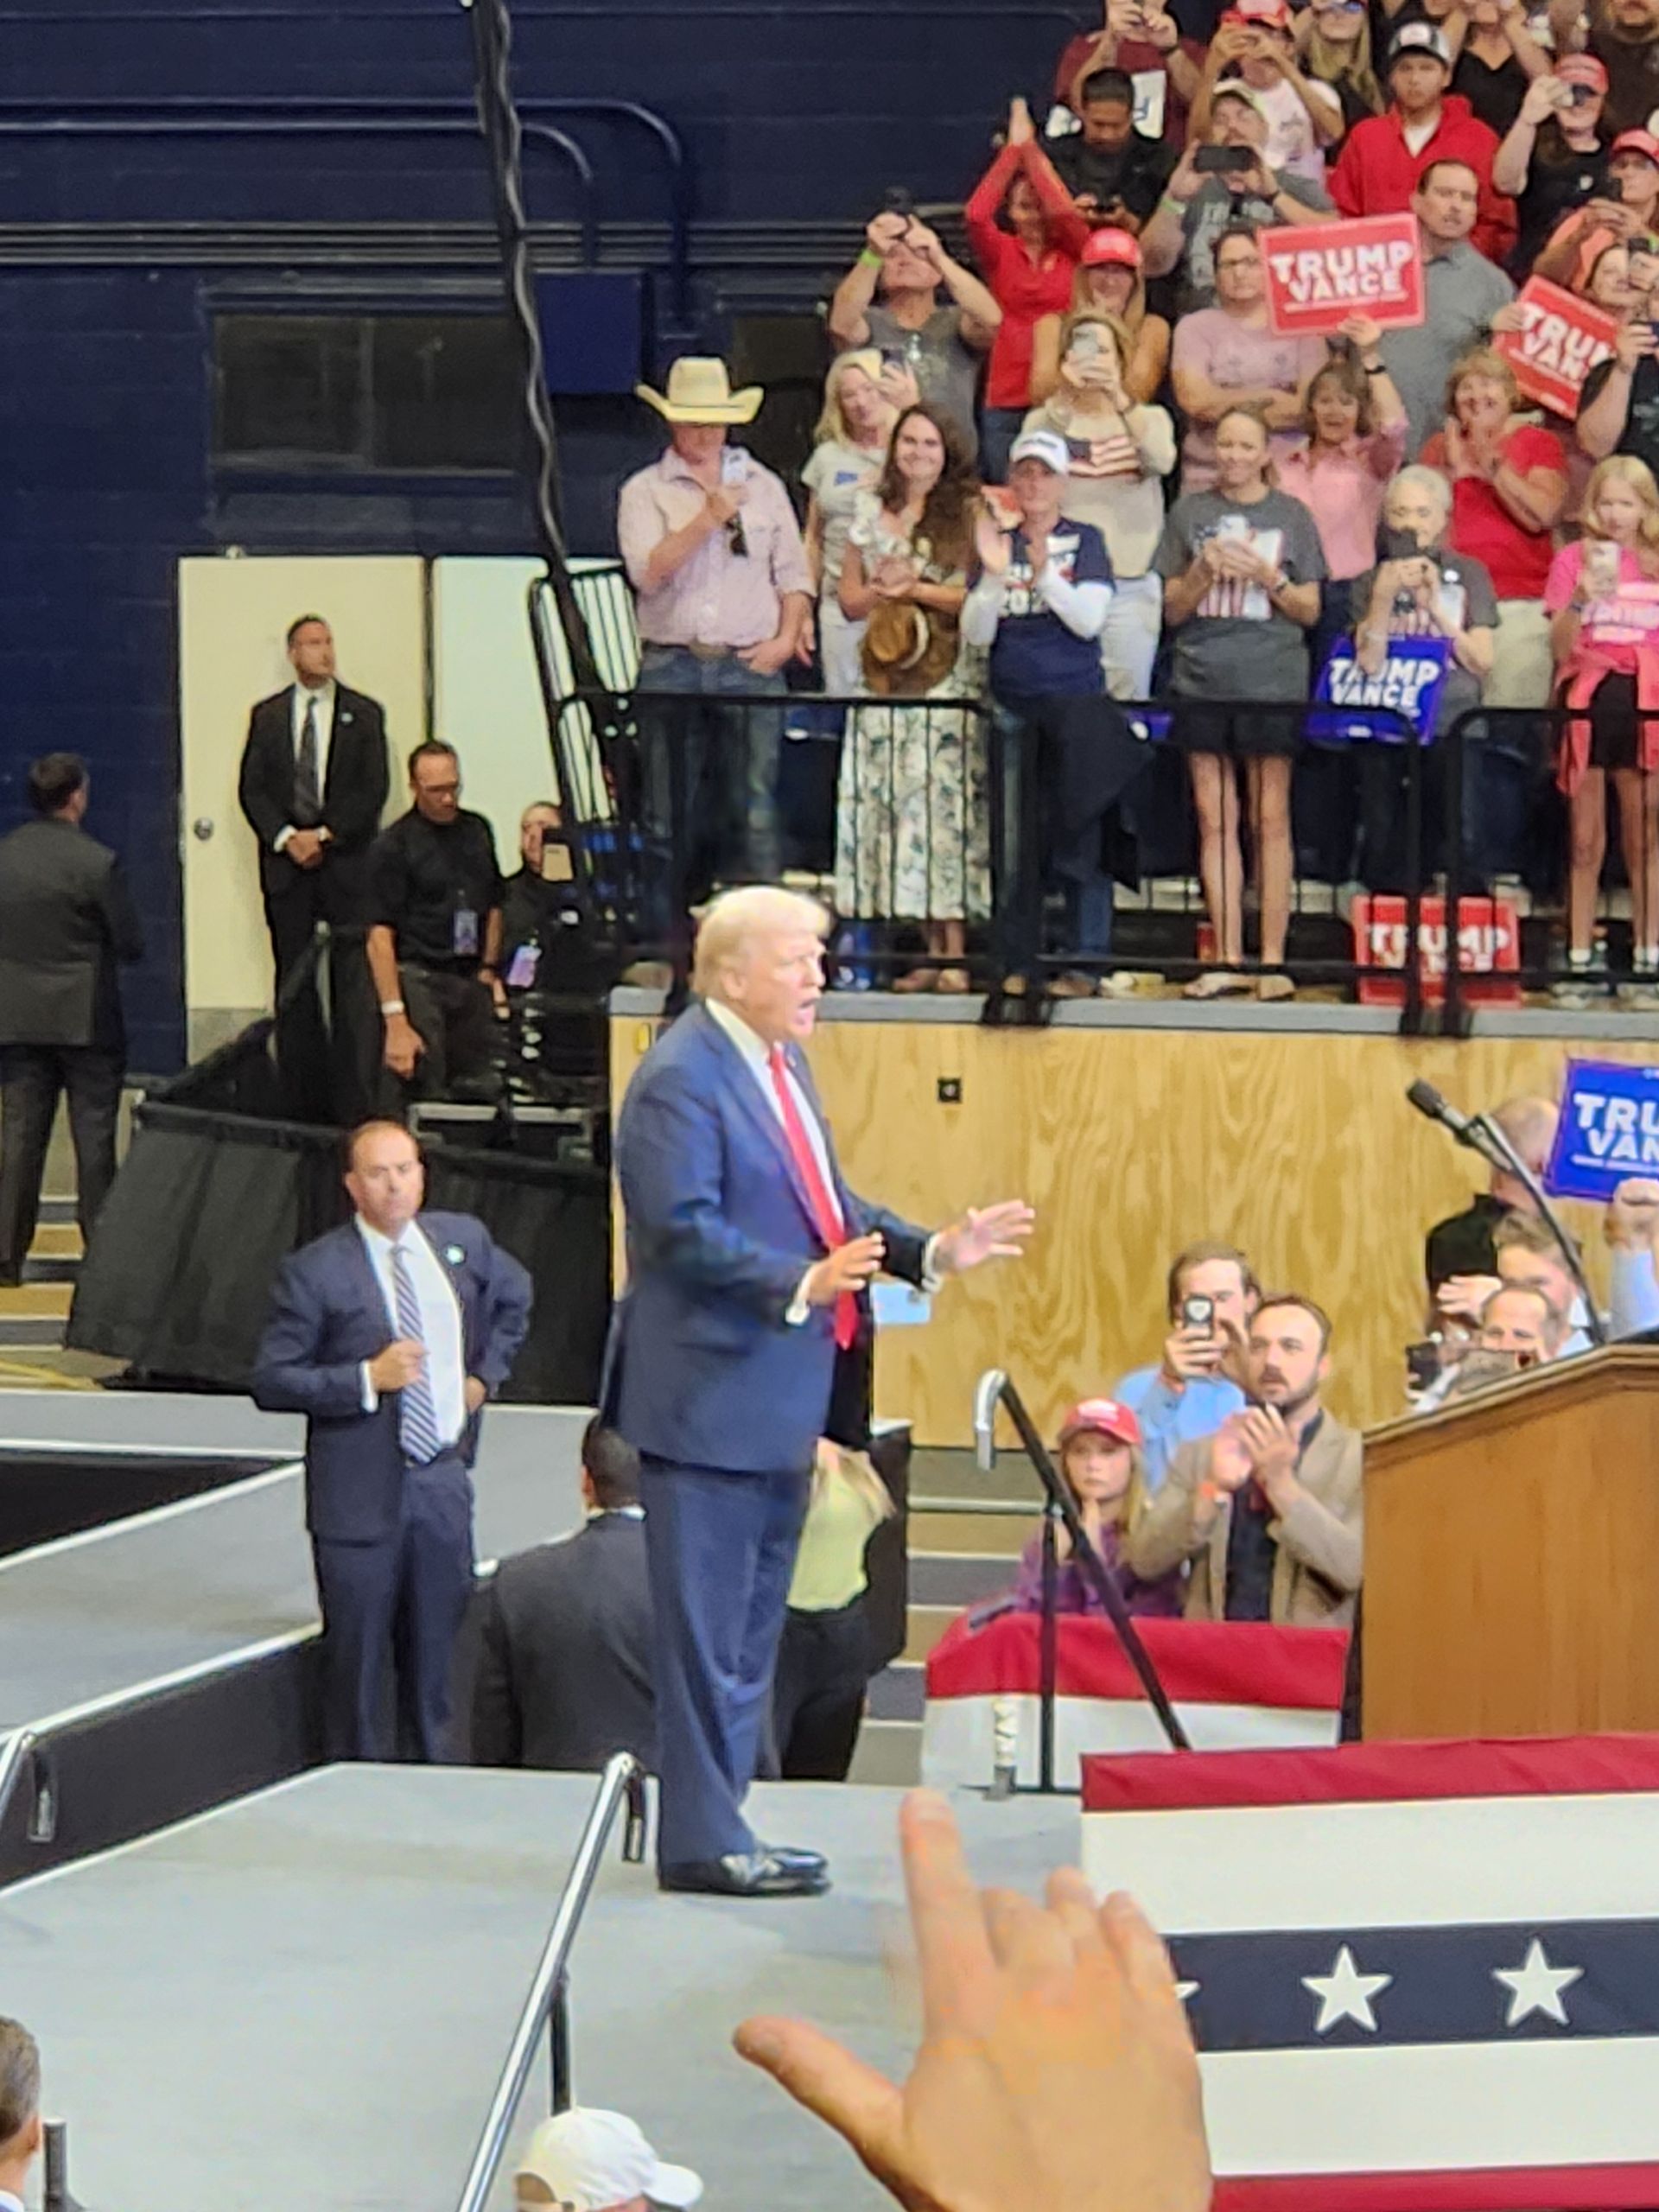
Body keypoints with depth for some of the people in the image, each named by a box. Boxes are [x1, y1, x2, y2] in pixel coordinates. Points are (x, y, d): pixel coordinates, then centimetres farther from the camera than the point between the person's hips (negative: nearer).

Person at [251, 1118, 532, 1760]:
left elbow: (514, 1296, 26)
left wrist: (484, 1375, 15)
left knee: (440, 1649, 11)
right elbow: (271, 1382, -9)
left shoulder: (463, 1241, 5)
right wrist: (368, 1379, -19)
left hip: (444, 1481, 4)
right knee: (358, 1654, 2)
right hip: (360, 1492, -4)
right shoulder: (315, 1272, -10)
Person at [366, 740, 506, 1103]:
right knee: (421, 1094, -9)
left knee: (480, 1093, 1)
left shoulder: (478, 830, 13)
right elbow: (380, 935, -11)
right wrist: (396, 1021, -18)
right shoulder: (394, 845, -6)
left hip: (471, 980, 5)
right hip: (418, 978, -5)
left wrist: (489, 968, 10)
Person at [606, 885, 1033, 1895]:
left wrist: (932, 1251, 9)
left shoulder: (781, 1064, 15)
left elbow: (827, 1206, 20)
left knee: (752, 1630, 16)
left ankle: (719, 1824, 24)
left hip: (778, 1399, 10)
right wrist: (802, 1283, -31)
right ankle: (701, 1840, 1)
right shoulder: (681, 1080, -15)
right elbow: (684, 1230, -23)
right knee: (706, 1630, -4)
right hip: (711, 1401, -10)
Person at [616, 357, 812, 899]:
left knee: (754, 808, -4)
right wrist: (708, 518, -13)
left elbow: (793, 571, 14)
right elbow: (647, 571, -9)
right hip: (673, 665, -1)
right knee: (670, 810, 0)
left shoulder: (763, 485, 14)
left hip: (752, 665, 1)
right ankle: (667, 926, 5)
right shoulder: (645, 492, 6)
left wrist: (786, 637, 0)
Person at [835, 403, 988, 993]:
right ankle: (931, 950, 4)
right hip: (885, 679, 4)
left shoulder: (969, 514, 2)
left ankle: (955, 951, -9)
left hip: (948, 682, -4)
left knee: (944, 804, -10)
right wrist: (885, 588, -4)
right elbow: (850, 600, 15)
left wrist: (915, 588, -9)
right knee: (894, 806, 0)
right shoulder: (870, 514, 15)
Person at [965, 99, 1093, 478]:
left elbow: (1065, 212, -14)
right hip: (1006, 404, 1)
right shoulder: (1001, 253, 8)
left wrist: (1031, 150, -10)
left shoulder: (1073, 251, 6)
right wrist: (1013, 148, -10)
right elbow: (976, 214, -11)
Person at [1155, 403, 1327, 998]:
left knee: (1270, 819, -3)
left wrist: (1267, 576, -9)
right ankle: (1227, 961, 4)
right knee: (1214, 819, 1)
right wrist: (1203, 572, -7)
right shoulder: (1189, 513, 10)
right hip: (1203, 681, 2)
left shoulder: (1291, 515, 7)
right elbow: (1173, 610, 11)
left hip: (1272, 683, -2)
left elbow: (1309, 611, 6)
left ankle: (1272, 960, -1)